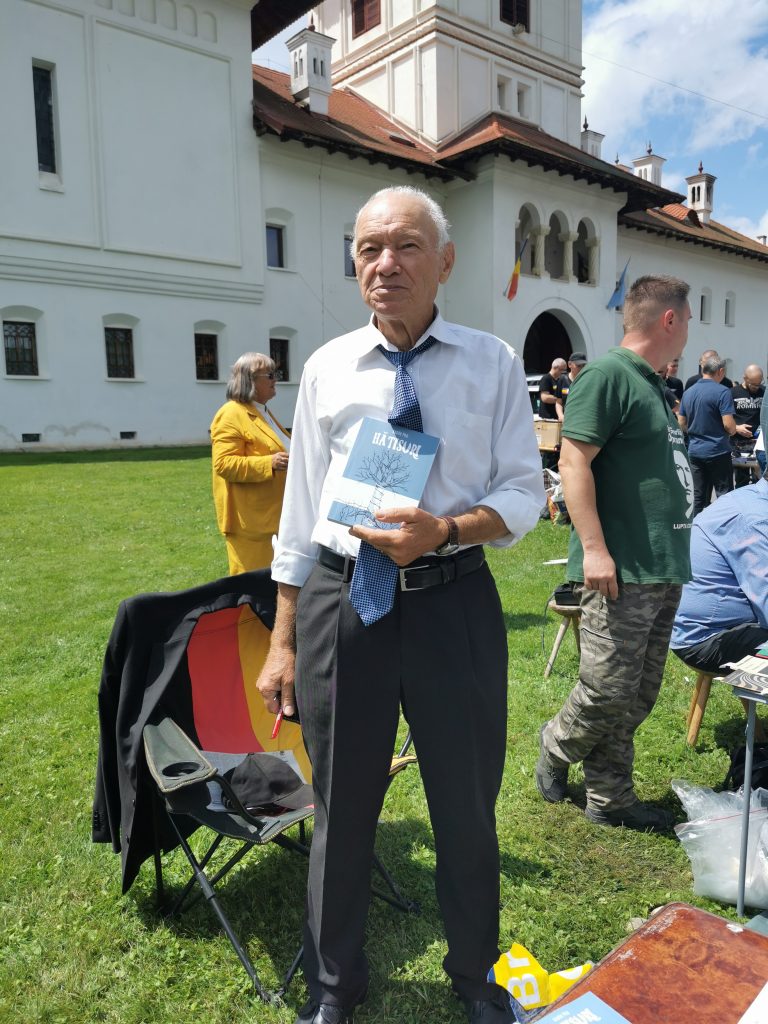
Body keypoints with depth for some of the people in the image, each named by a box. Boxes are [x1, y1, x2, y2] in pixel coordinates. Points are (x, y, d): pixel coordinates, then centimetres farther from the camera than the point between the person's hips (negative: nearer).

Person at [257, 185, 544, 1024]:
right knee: (341, 807, 16)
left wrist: (443, 530, -21)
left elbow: (524, 494, 0)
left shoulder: (493, 363, 0)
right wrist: (283, 643, 5)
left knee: (467, 805, 17)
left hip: (453, 601, 0)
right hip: (340, 601, 1)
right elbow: (300, 512, 5)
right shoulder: (327, 367, 3)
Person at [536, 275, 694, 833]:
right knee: (608, 692, -2)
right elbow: (574, 460, -18)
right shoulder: (607, 374, -11)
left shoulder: (653, 384, 18)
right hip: (622, 570, -9)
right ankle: (556, 747, 27)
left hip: (665, 570, 9)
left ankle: (610, 797, 27)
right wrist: (594, 549, -23)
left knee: (637, 697, 13)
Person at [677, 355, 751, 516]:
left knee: (699, 497, 10)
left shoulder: (688, 393, 8)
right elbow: (729, 425, -16)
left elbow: (681, 424, 12)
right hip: (717, 452, -6)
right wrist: (738, 429, 5)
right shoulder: (723, 392, -12)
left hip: (695, 451, 6)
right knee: (725, 496, 2)